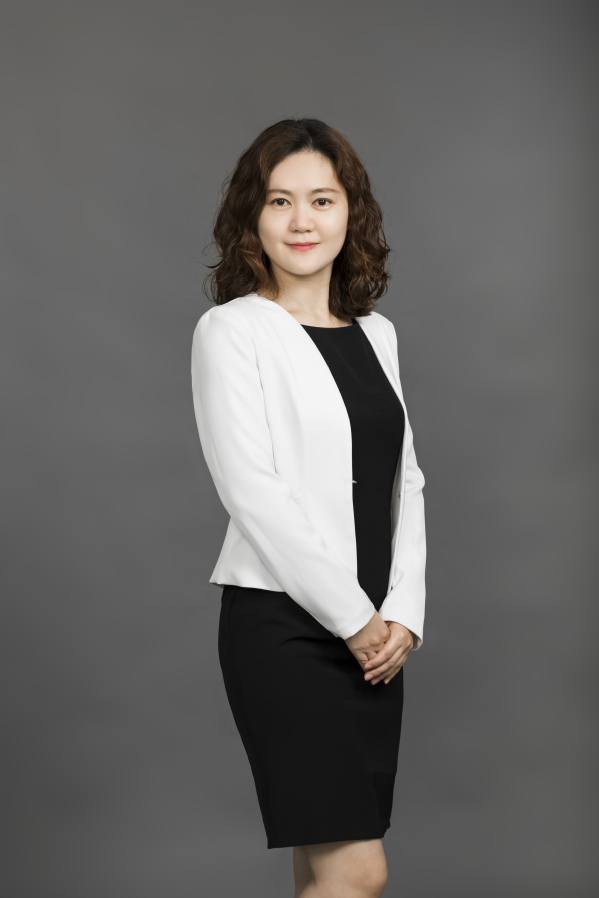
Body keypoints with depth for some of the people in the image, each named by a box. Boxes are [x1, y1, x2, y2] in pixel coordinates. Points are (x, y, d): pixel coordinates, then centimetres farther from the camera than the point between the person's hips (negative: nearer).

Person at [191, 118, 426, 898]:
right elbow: (253, 491, -13)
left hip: (374, 633, 6)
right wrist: (354, 616, -12)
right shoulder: (231, 330, -6)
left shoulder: (375, 334, 14)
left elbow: (404, 481, 13)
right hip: (283, 627, -6)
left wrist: (403, 614, 0)